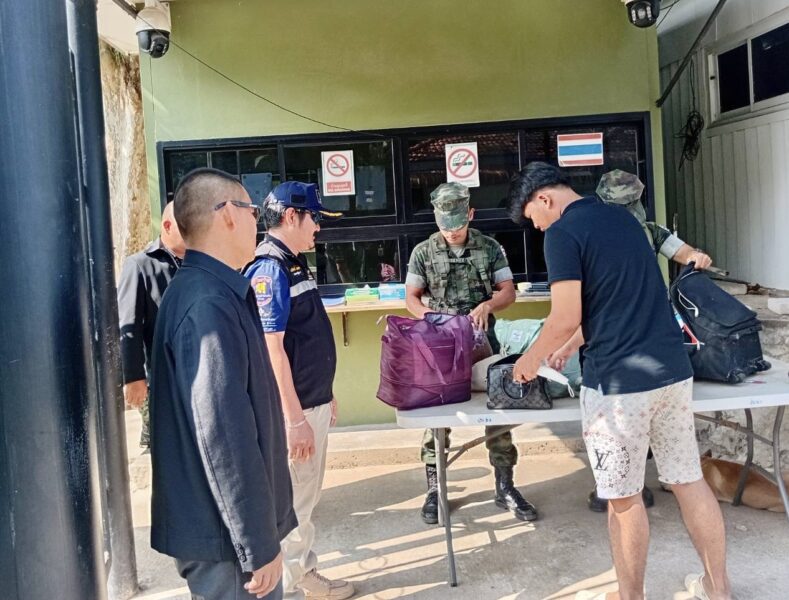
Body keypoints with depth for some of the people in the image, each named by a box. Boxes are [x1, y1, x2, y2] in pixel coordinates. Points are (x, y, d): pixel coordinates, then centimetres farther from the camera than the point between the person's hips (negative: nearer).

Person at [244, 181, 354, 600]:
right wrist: (294, 418, -23)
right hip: (295, 407, -10)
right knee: (293, 500, 4)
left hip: (313, 400, 10)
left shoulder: (294, 264, 11)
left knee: (306, 495, 19)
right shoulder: (269, 269, -19)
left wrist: (325, 395, 21)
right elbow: (271, 349, -23)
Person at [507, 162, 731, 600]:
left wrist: (531, 359, 2)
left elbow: (566, 318, -16)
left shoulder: (563, 233, -11)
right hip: (673, 368, 8)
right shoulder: (623, 217, 14)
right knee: (689, 481, 16)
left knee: (624, 497, 7)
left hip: (619, 381, -8)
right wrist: (568, 346, 30)